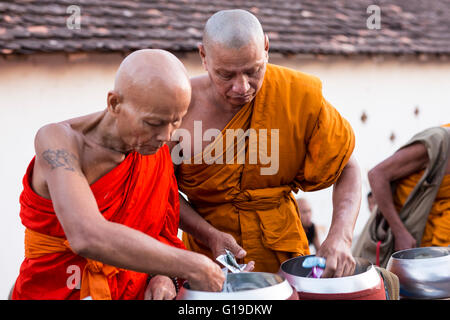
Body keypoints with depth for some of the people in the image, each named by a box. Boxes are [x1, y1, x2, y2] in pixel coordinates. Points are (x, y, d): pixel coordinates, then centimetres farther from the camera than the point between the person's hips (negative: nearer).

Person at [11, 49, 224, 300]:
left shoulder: (159, 151, -2)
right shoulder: (59, 140, -18)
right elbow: (87, 237, -32)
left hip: (133, 293, 3)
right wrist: (193, 267, -29)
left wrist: (163, 278, -12)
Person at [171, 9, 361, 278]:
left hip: (282, 252, 1)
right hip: (208, 256, 0)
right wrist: (210, 235, -20)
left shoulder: (300, 96, -13)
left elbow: (347, 167, -5)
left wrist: (340, 237, -21)